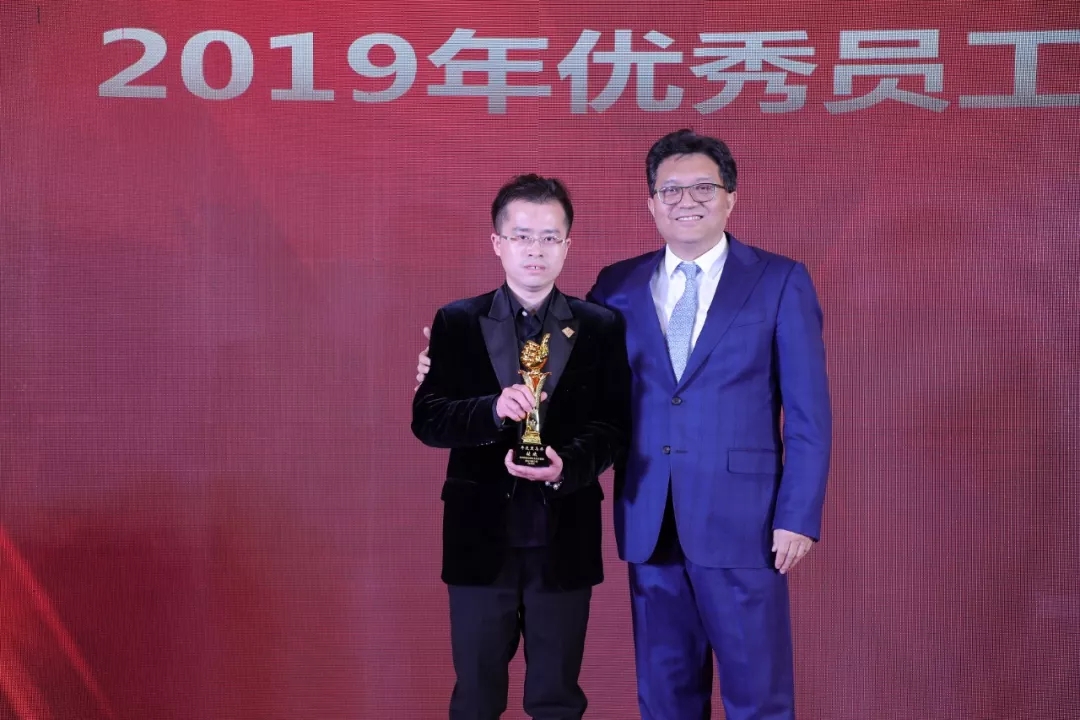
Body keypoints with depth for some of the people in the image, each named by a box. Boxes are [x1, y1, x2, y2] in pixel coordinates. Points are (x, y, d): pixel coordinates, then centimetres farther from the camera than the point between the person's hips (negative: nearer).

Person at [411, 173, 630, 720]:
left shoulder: (601, 328, 2)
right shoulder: (456, 323, 2)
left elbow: (612, 427, -2)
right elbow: (426, 419, -5)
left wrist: (566, 466, -21)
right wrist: (493, 410, -23)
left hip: (564, 539, 0)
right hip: (480, 537, 0)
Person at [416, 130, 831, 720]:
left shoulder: (780, 281, 0)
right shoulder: (617, 286, 9)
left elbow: (808, 411, -2)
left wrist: (798, 516, -8)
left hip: (741, 519, -3)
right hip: (649, 522, 3)